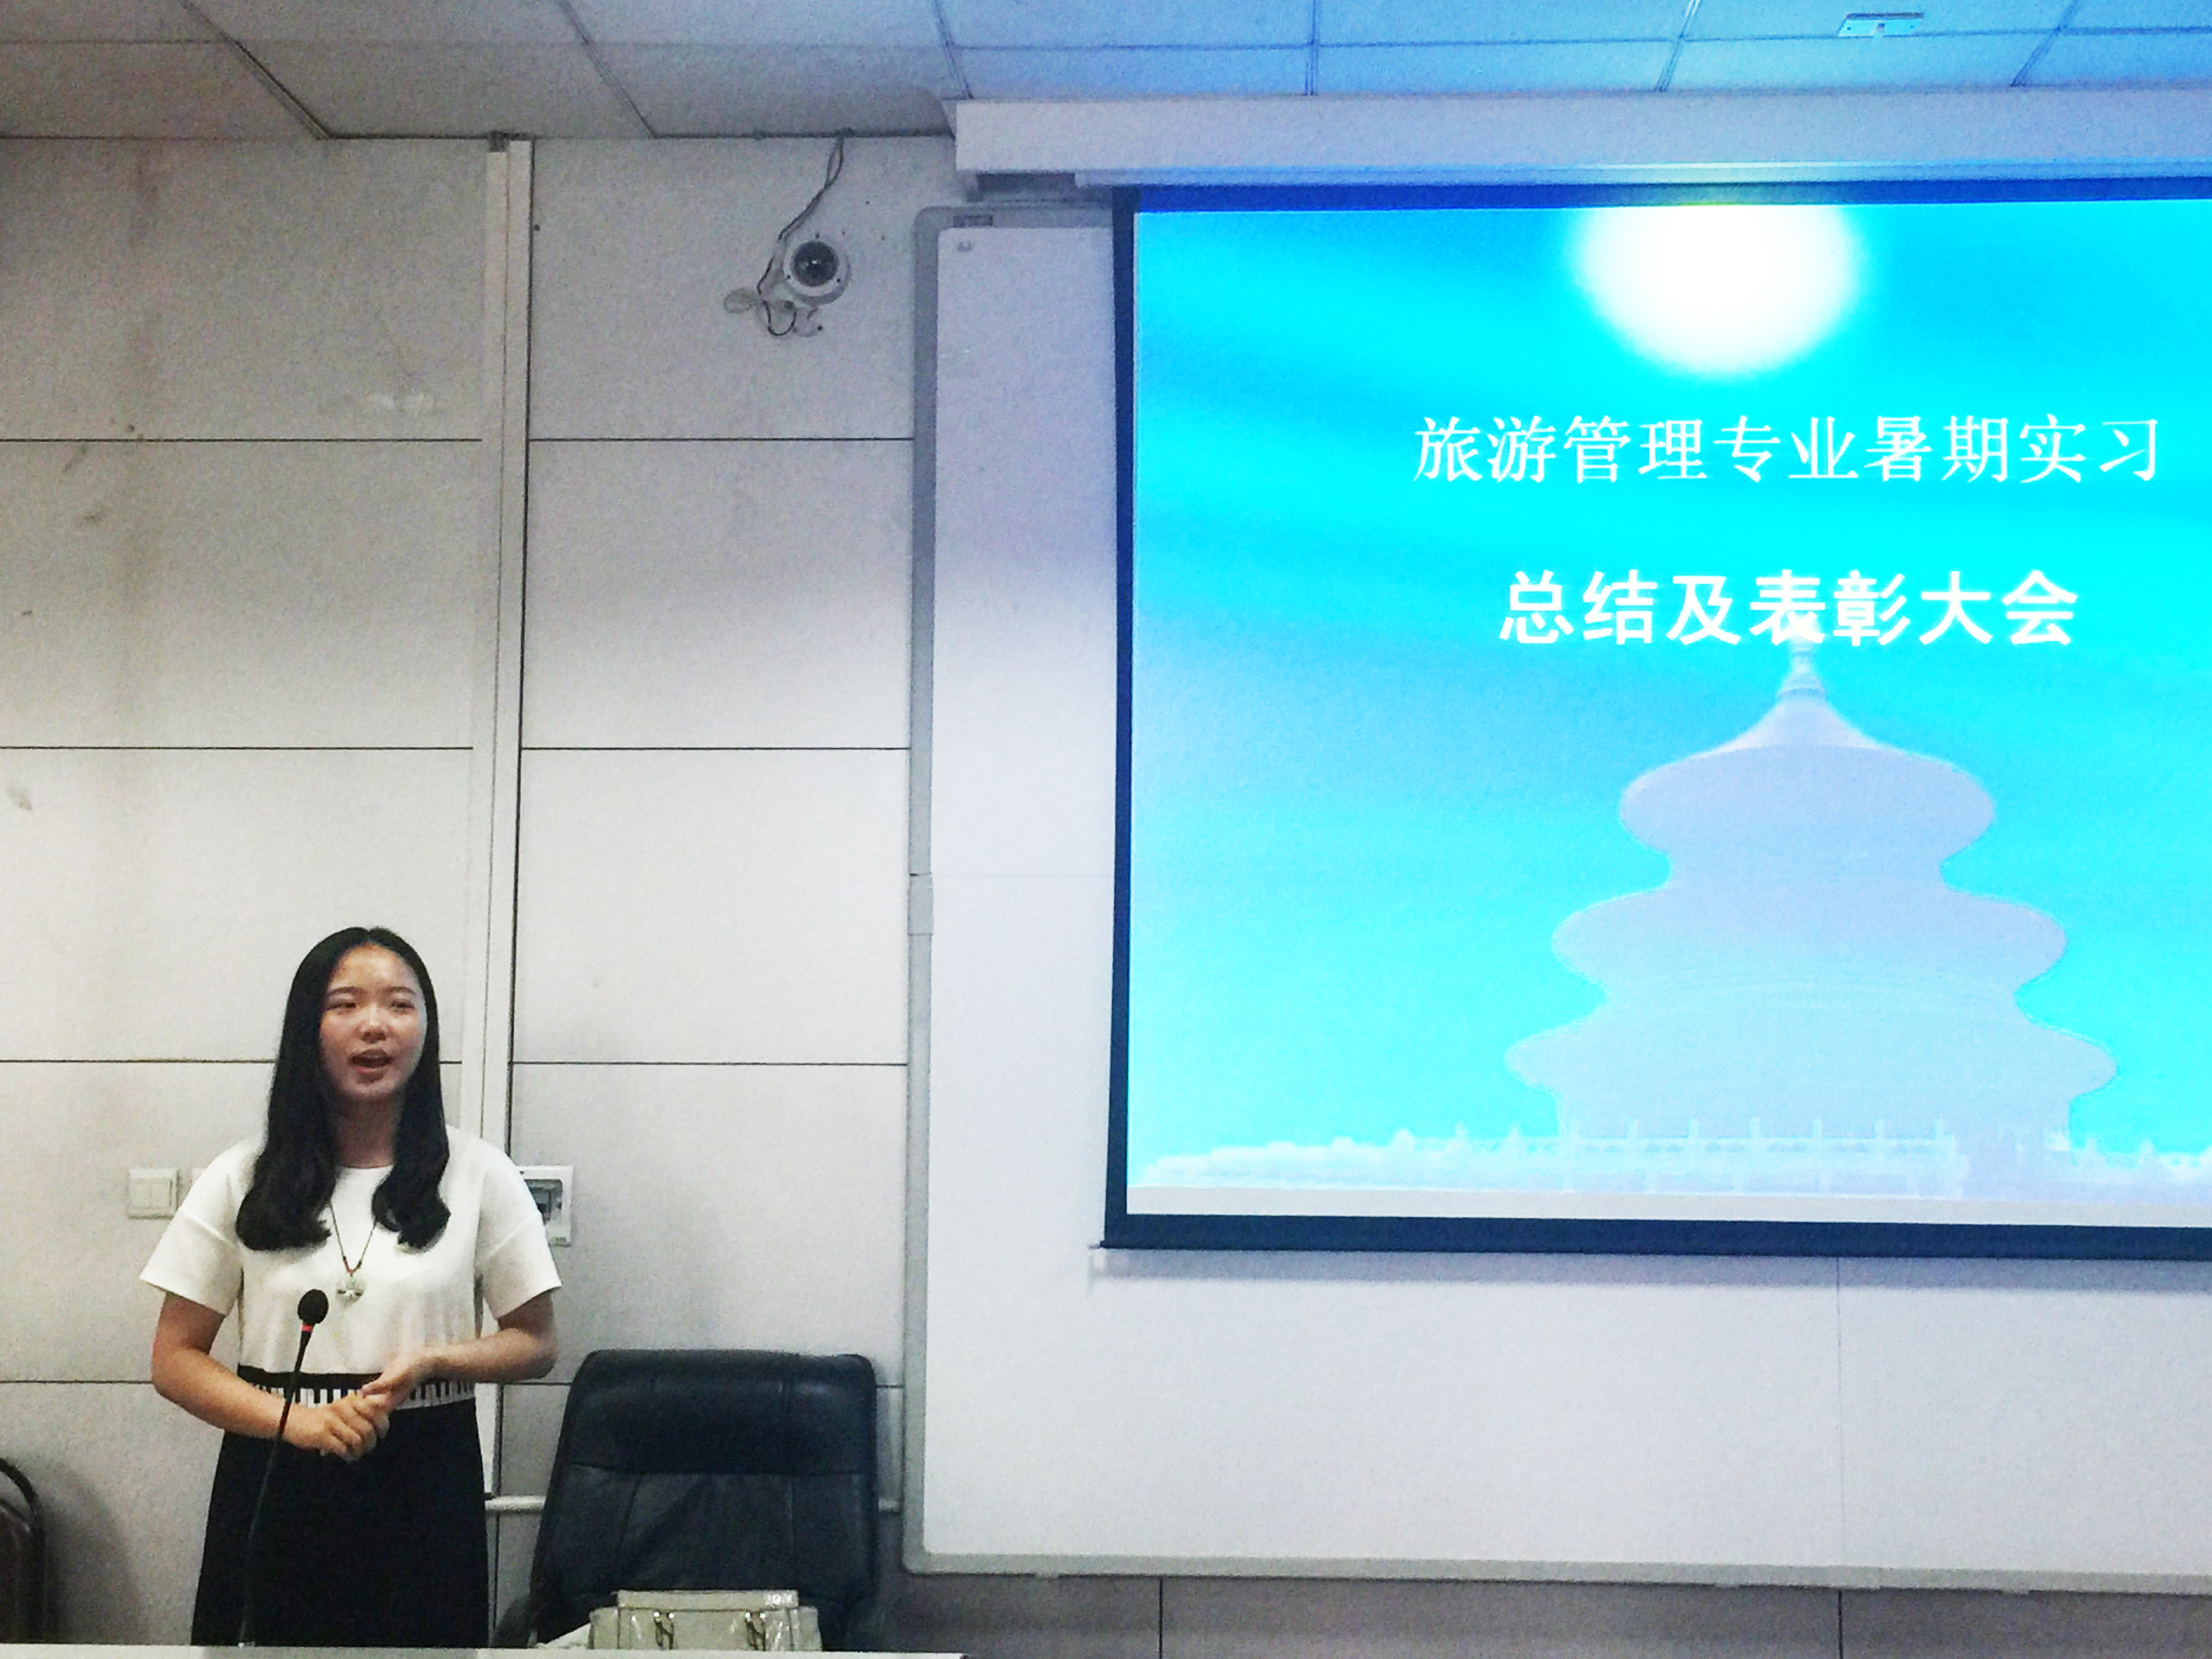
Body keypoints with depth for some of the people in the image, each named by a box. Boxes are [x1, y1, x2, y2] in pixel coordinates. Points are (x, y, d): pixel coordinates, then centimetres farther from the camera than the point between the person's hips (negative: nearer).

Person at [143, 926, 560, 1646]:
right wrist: (295, 1421, -14)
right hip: (275, 1485, 0)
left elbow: (533, 1345, 6)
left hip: (427, 1485, 0)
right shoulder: (242, 1181, 2)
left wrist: (434, 1361, -14)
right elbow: (175, 1360, 2)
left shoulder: (478, 1175, 1)